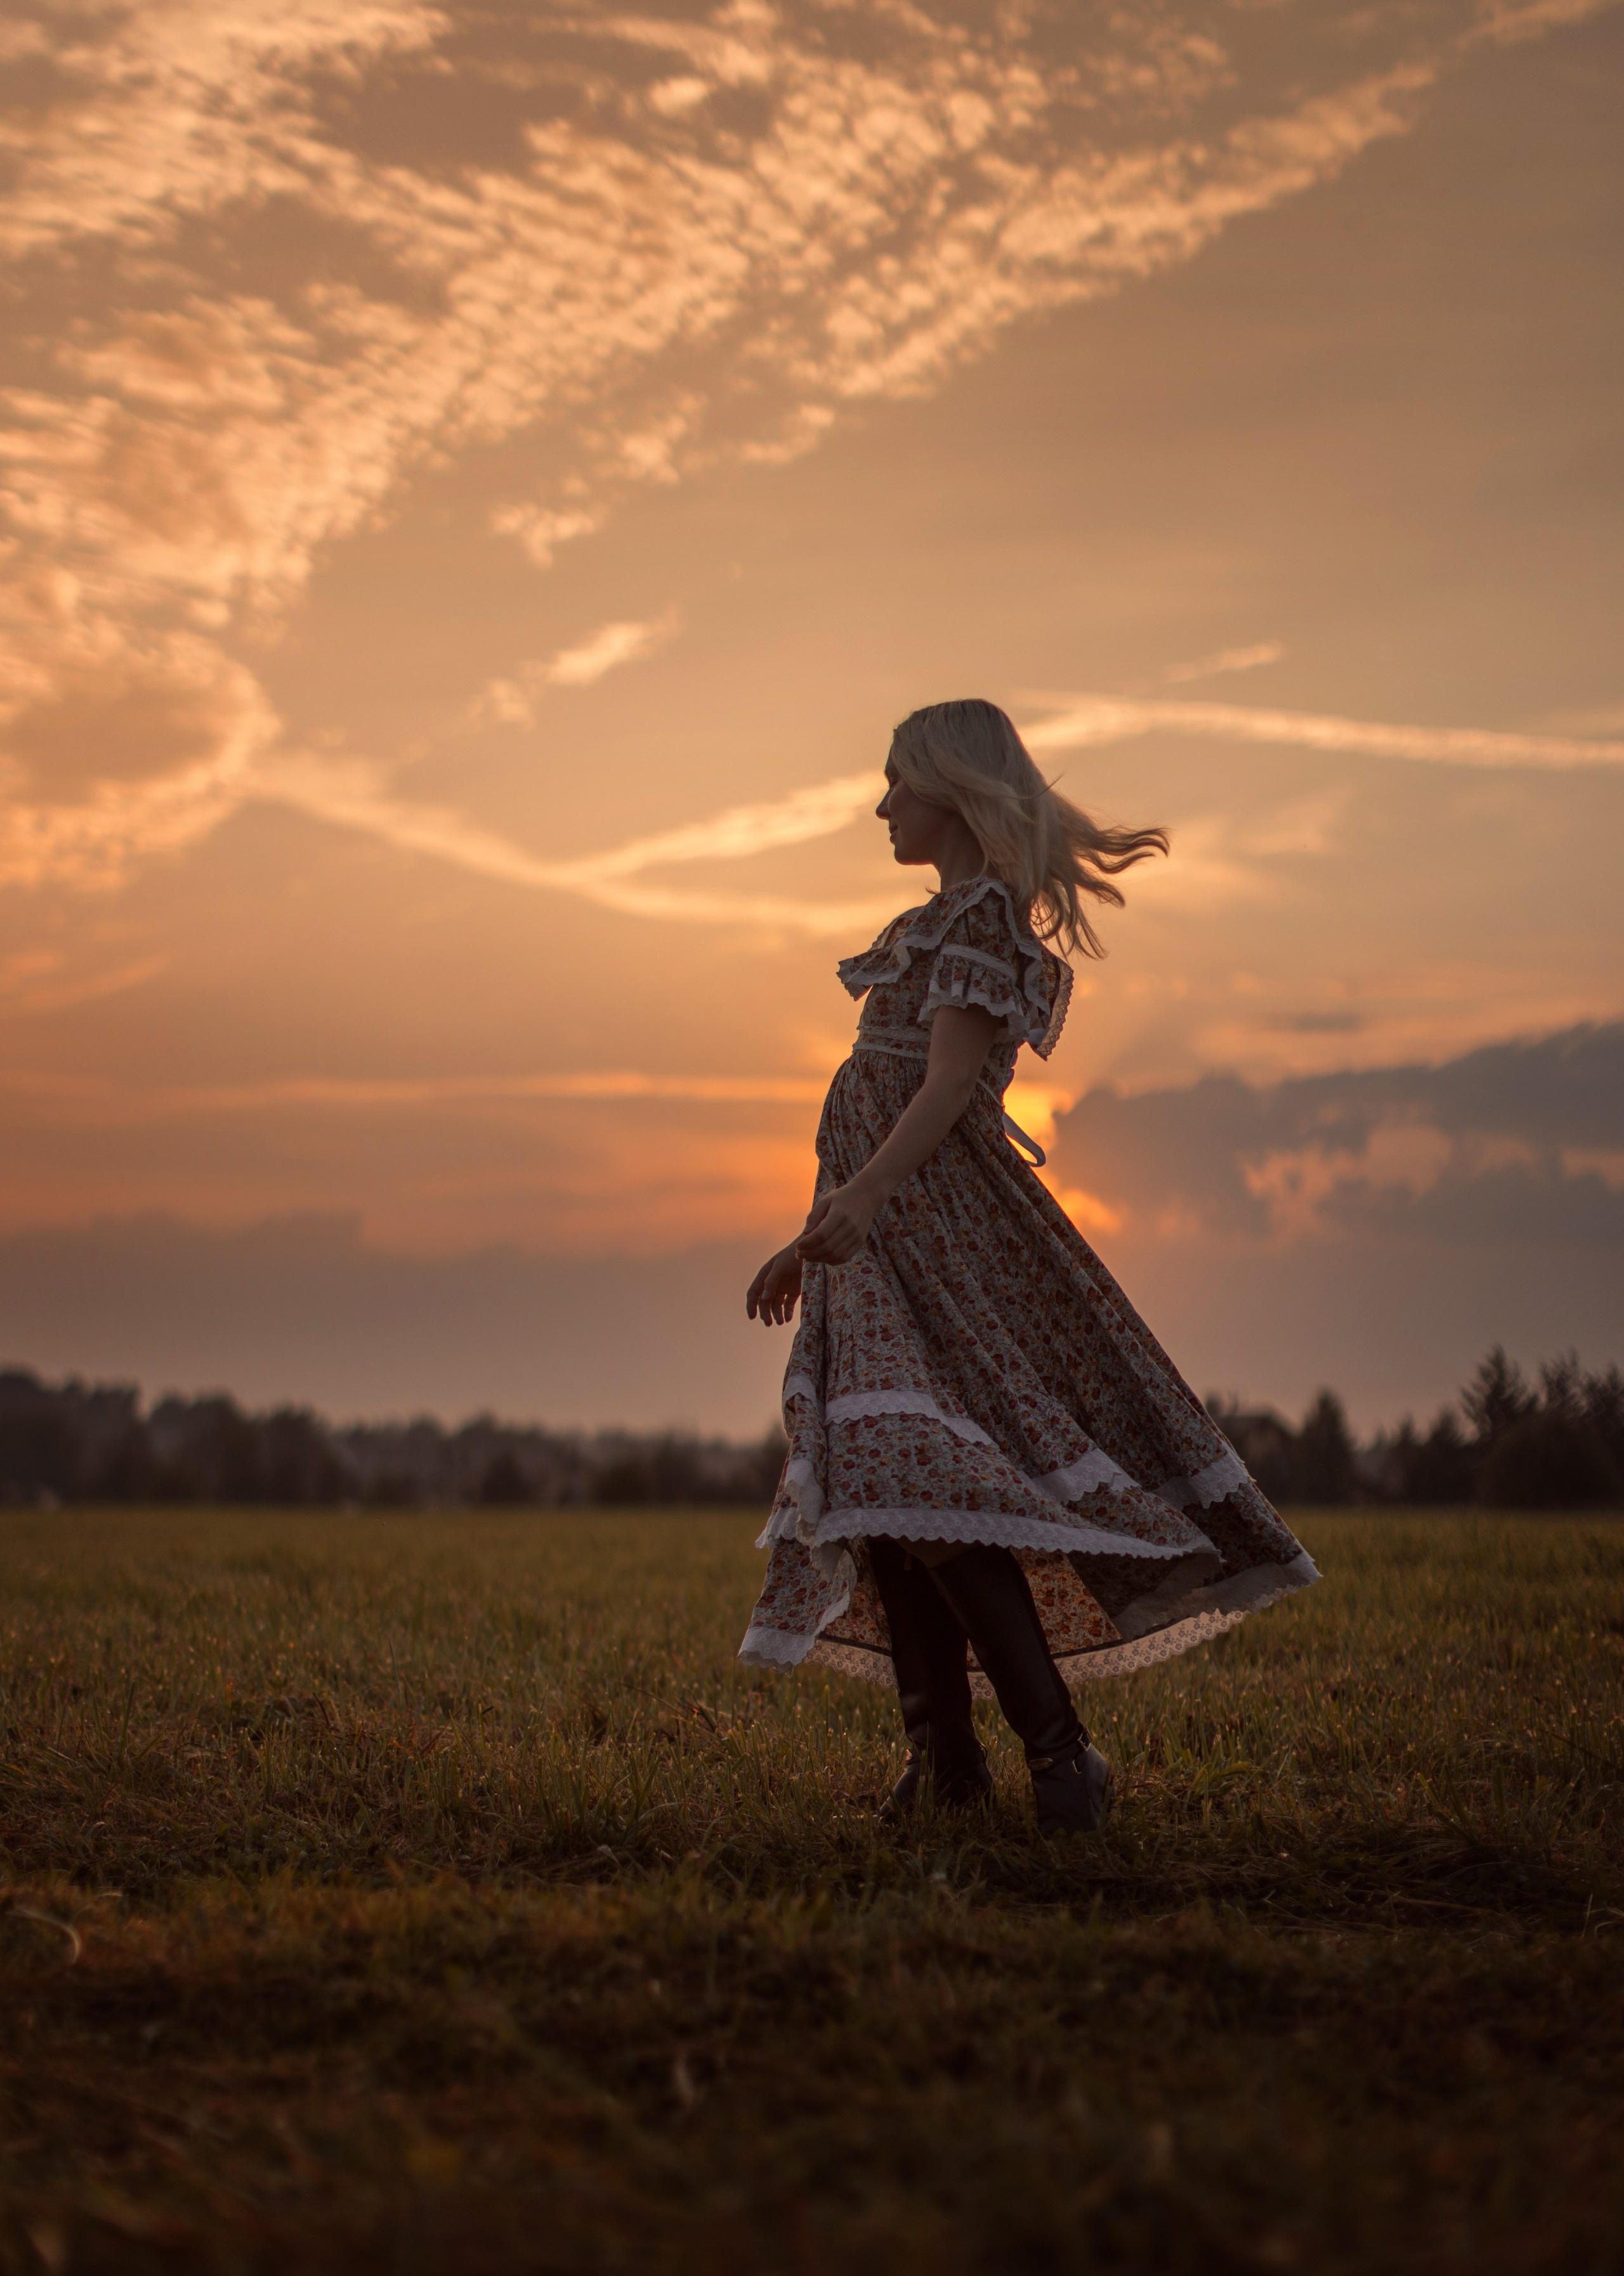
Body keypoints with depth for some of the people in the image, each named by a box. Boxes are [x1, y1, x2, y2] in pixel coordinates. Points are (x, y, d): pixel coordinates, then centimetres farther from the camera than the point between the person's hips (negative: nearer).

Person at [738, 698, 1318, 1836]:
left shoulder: (982, 912, -7)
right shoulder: (946, 920, 22)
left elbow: (948, 1085, -19)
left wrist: (861, 1198, -33)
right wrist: (814, 1242, 25)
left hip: (937, 1224, -10)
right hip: (883, 1227, 10)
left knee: (928, 1492, -19)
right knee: (879, 1499, 5)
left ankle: (1062, 1751, -18)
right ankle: (946, 1756, 7)